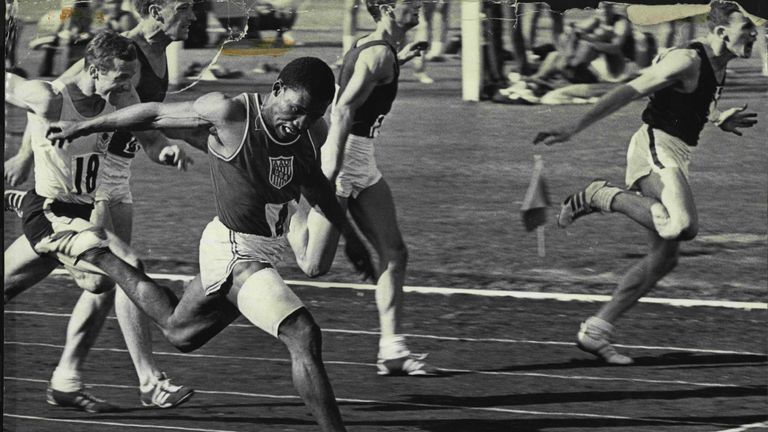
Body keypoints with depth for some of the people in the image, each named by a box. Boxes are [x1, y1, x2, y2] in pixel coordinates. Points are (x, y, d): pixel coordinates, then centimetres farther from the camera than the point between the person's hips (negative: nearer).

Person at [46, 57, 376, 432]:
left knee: (179, 333, 27)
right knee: (304, 337, -22)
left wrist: (349, 236, 25)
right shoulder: (230, 113, -22)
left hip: (269, 248, 8)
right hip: (234, 250, -8)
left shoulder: (313, 132, -3)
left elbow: (315, 184, 19)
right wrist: (83, 128, 1)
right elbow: (156, 113, -9)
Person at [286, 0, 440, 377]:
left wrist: (398, 60, 35)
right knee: (314, 267, -7)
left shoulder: (368, 46, 13)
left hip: (361, 163, 10)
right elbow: (344, 110, -25)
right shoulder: (380, 52, -15)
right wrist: (331, 173, -31)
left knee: (394, 254, 3)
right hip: (342, 158, -10)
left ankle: (392, 350, 2)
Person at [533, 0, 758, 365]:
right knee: (683, 225, -34)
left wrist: (719, 119, 18)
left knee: (664, 257, 6)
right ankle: (602, 196, -14)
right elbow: (629, 92, -18)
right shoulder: (688, 61, -14)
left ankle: (595, 331, 9)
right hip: (655, 147, -10)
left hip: (675, 157, 10)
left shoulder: (718, 65, 15)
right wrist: (574, 128, -22)